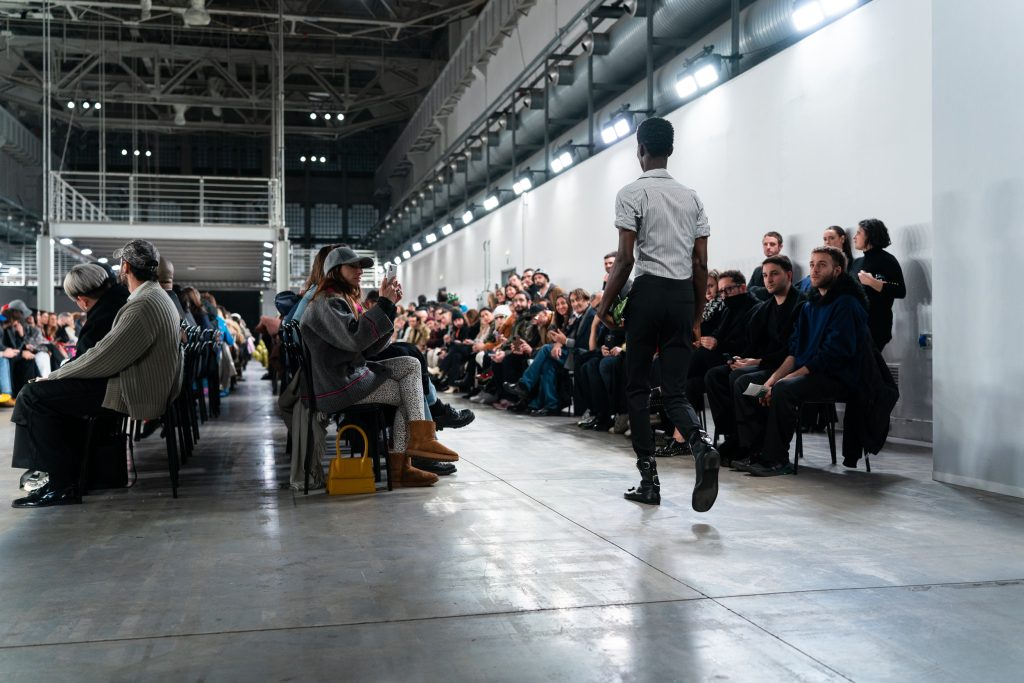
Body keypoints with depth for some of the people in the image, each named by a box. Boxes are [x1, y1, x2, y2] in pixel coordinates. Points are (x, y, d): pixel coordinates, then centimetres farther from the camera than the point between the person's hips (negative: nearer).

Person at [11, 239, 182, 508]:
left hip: (133, 393, -11)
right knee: (53, 390, 21)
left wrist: (54, 375, -8)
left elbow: (103, 357, -22)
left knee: (33, 395, -11)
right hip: (143, 384, 11)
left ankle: (63, 484, -7)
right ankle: (70, 468, 20)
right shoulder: (156, 296, 13)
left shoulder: (143, 305, -21)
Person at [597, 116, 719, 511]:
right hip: (683, 296, 5)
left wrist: (605, 304, -1)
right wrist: (697, 315, 16)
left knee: (638, 389, 7)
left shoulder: (633, 193, -2)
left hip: (648, 292, -4)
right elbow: (701, 264, 10)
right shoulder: (691, 197, 14)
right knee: (675, 391, 7)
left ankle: (649, 481, 7)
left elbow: (625, 258, -10)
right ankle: (702, 445, -22)